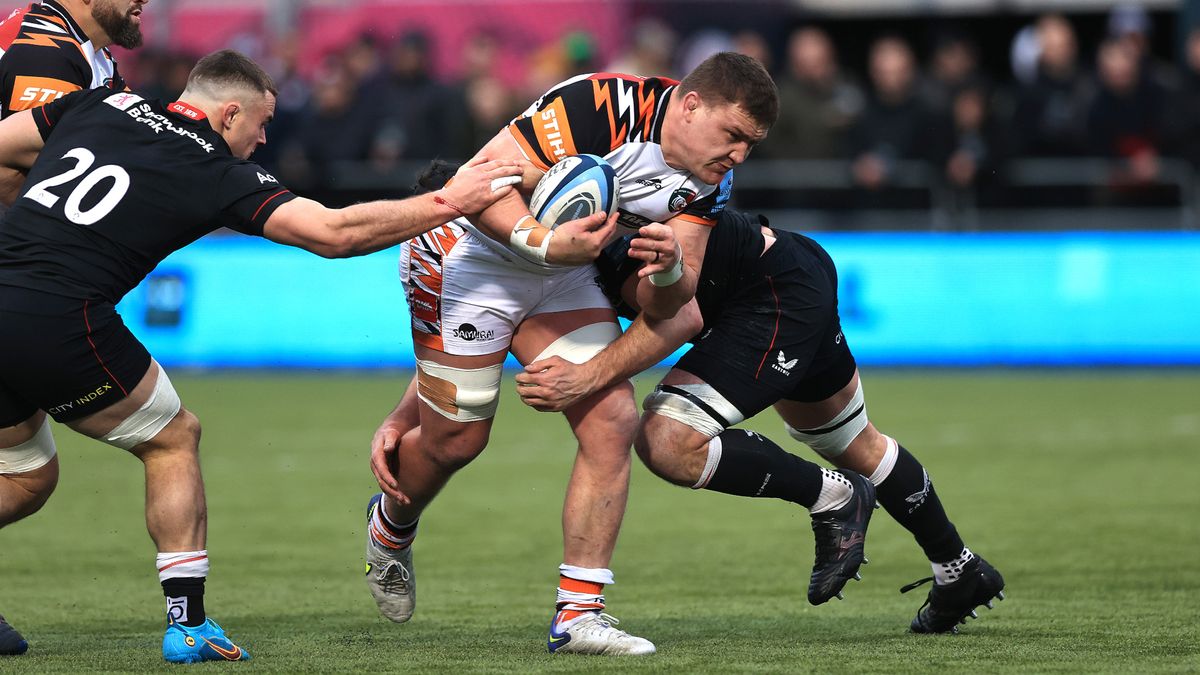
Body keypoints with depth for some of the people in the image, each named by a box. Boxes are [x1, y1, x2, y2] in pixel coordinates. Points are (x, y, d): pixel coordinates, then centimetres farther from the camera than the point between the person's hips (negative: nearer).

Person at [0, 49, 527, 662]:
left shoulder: (102, 104, 16)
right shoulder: (220, 173, 2)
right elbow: (334, 232, -2)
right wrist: (449, 203, 5)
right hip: (58, 322, -6)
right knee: (171, 439, 17)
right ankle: (187, 623, 12)